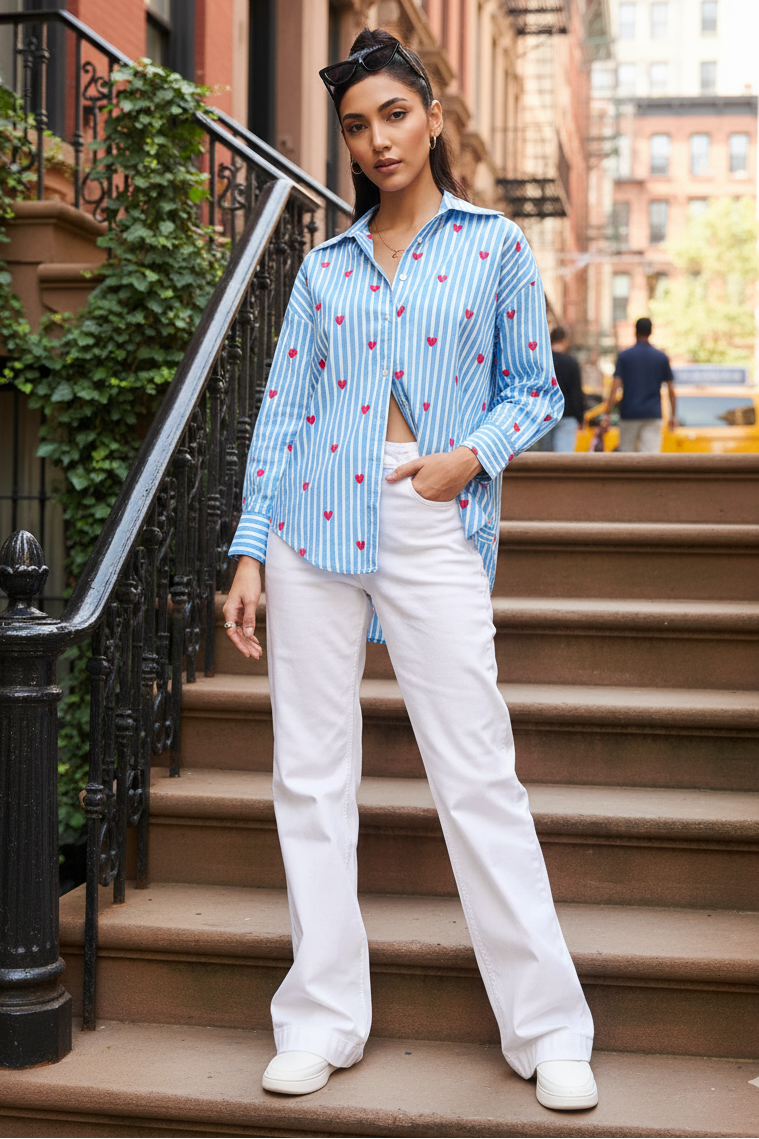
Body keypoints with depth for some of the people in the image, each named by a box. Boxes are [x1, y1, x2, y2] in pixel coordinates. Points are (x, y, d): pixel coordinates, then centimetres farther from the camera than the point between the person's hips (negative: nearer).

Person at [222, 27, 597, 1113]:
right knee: (311, 776, 4)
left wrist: (473, 454, -10)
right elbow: (282, 407, 11)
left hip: (435, 527, -3)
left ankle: (548, 1029, 8)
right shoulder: (325, 266, 14)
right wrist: (250, 553, 4)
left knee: (479, 778, -5)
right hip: (315, 525, 3)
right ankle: (323, 1020, 16)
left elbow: (535, 390, 10)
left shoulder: (495, 244, 9)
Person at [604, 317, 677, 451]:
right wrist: (673, 415, 14)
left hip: (629, 414, 0)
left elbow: (615, 388, -8)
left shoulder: (624, 356, -1)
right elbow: (671, 390, 5)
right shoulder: (662, 357, 4)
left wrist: (607, 414, -6)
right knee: (652, 454, -6)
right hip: (653, 415, 0)